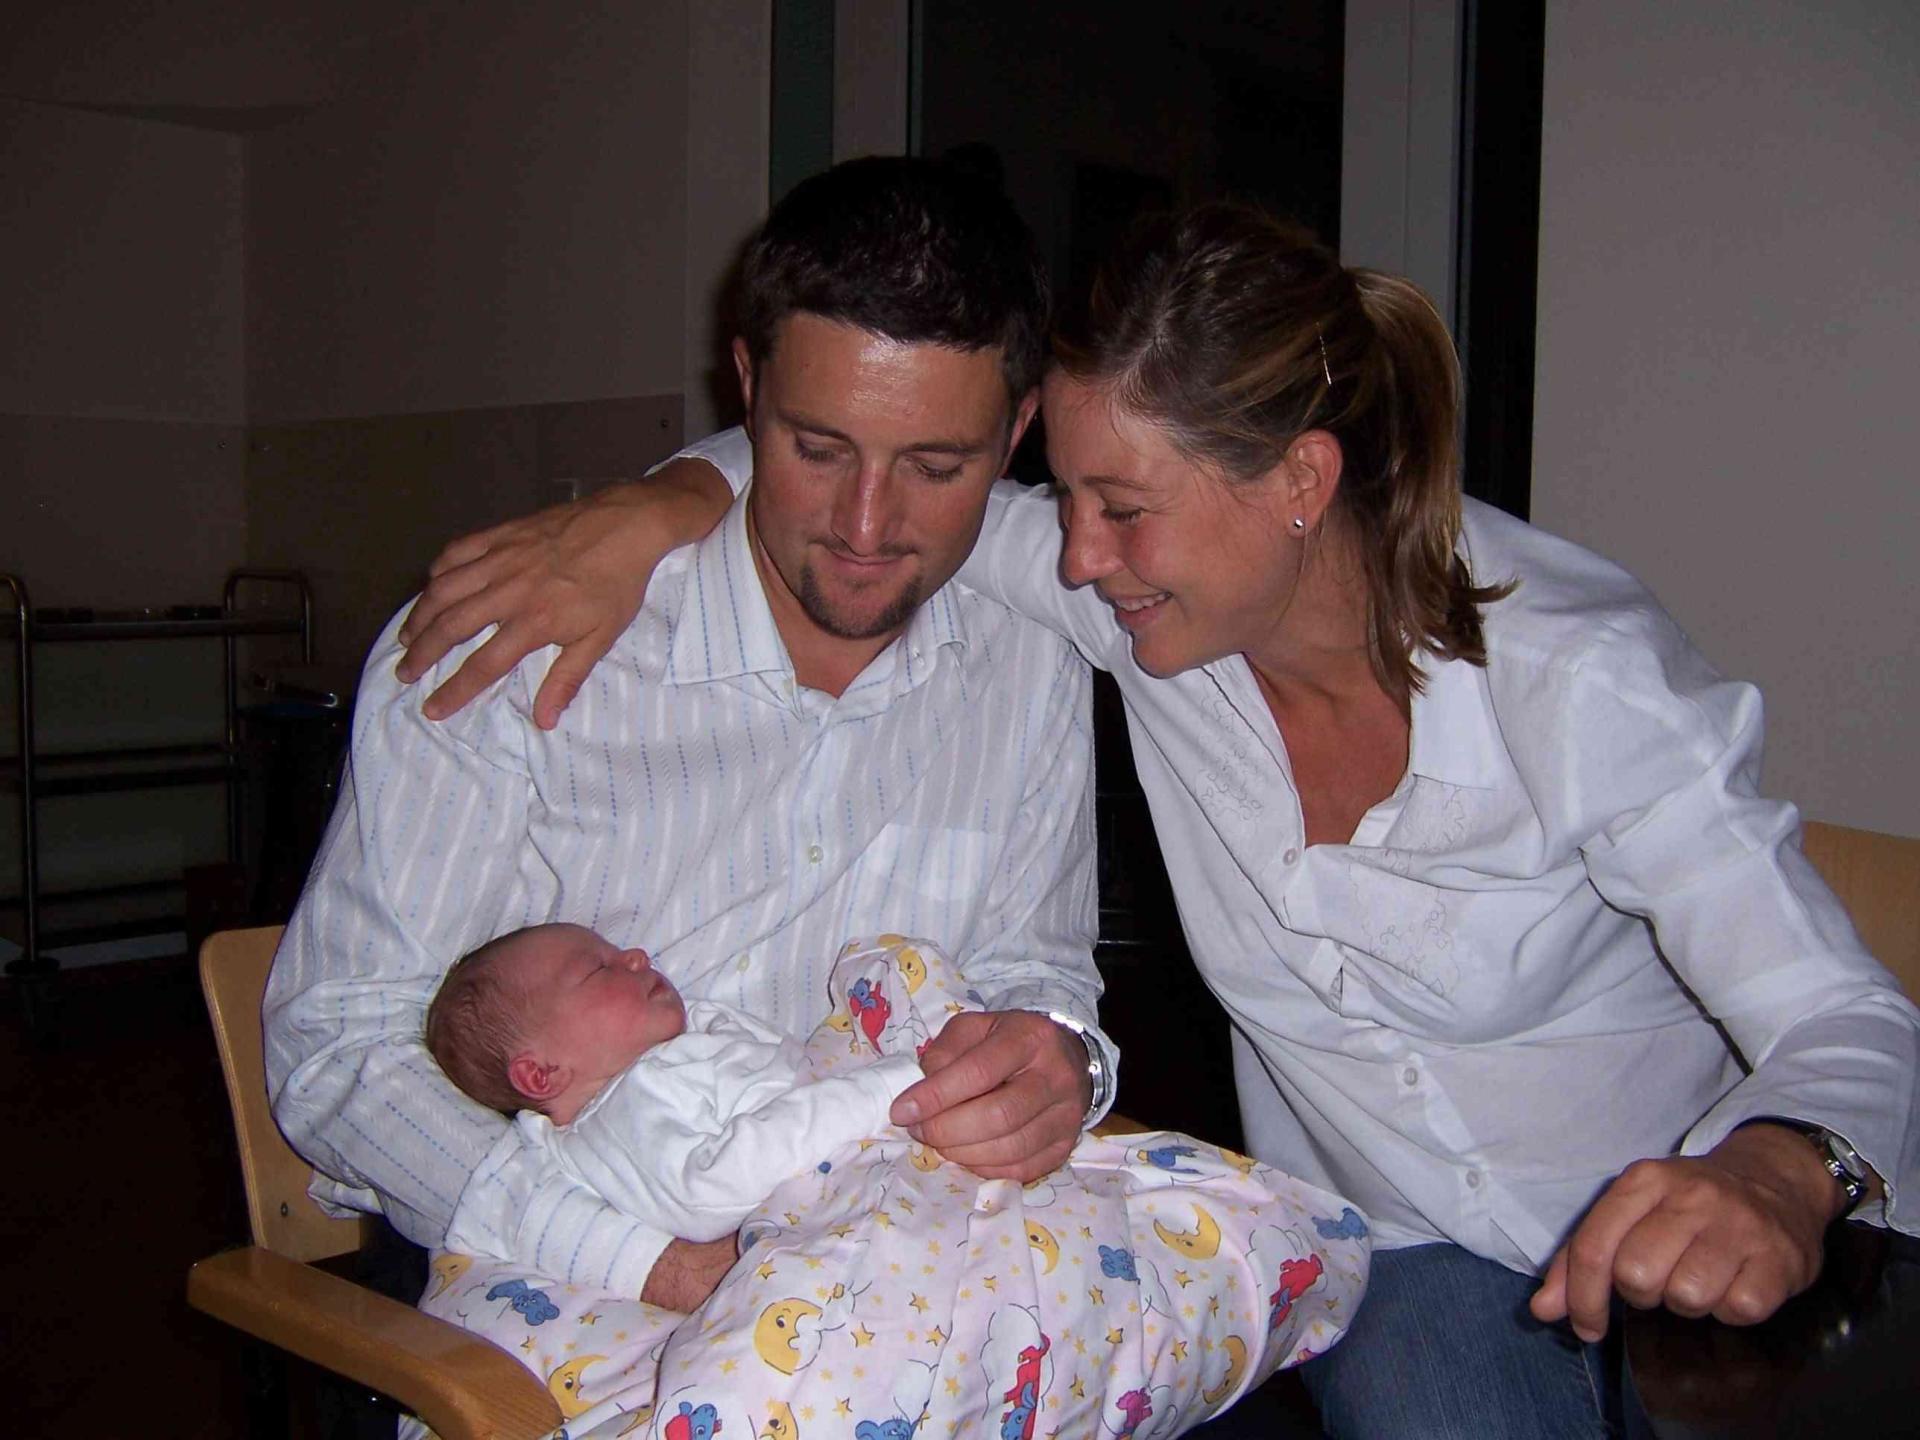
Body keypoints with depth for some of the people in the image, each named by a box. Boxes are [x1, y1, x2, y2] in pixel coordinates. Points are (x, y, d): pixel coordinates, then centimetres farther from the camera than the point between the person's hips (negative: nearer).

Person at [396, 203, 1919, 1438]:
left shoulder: (1579, 672, -22)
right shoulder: (1150, 586, -11)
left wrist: (1778, 1175, -42)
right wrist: (645, 517, -18)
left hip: (1677, 1237, -1)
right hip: (1396, 1254, 2)